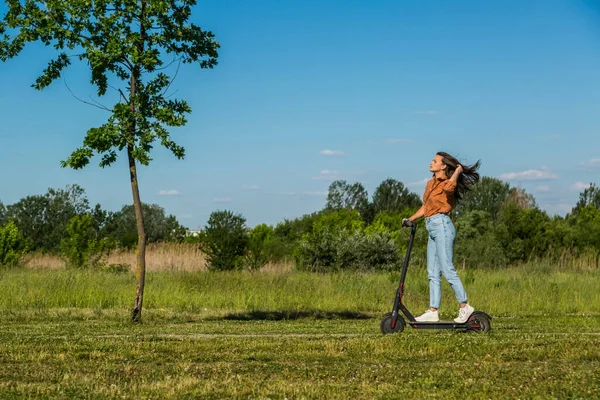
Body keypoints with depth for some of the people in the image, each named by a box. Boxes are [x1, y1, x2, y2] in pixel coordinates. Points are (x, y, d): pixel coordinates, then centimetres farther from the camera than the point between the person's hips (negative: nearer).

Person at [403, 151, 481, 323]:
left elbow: (449, 187, -33)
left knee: (447, 269, -11)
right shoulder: (431, 183, 18)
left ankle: (464, 307, -5)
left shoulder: (447, 183, -7)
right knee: (433, 273, 8)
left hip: (442, 226, -9)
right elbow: (425, 206, 23)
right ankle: (433, 312, 9)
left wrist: (457, 172, -18)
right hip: (433, 229, 9)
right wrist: (410, 219, 15)